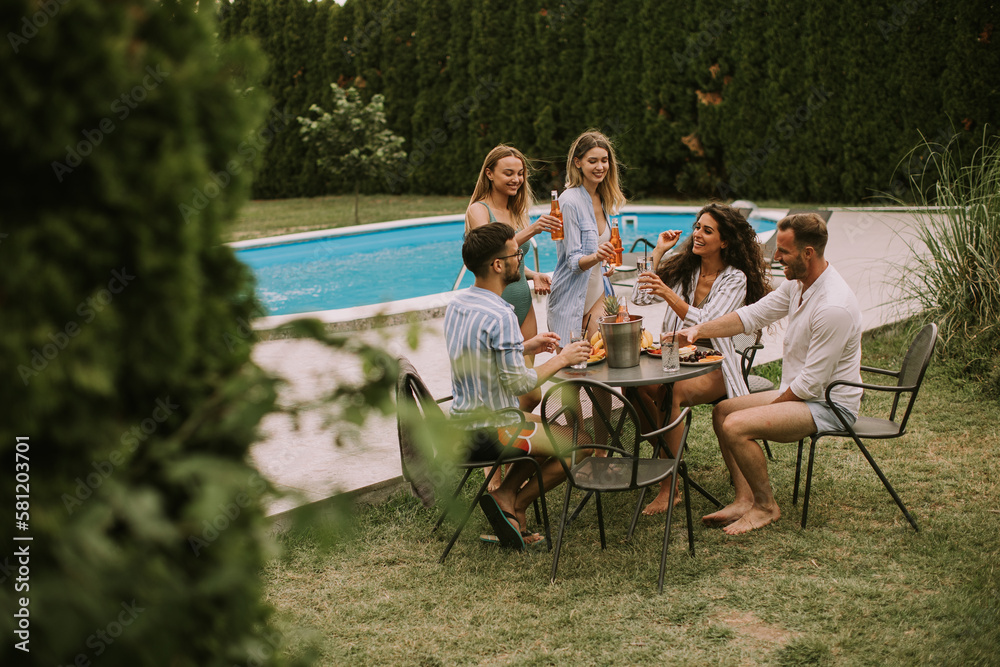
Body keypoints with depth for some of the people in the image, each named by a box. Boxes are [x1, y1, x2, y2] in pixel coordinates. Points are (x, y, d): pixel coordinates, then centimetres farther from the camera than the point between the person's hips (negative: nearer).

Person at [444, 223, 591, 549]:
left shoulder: (456, 305, 3)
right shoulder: (500, 317, -25)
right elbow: (517, 383, -22)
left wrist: (526, 346, 13)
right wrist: (560, 360, -9)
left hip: (463, 422, 9)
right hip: (491, 433, -9)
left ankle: (506, 494, 14)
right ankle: (514, 504, 8)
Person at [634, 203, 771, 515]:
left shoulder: (735, 279, -7)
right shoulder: (682, 266, 9)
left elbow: (706, 323, -21)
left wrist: (668, 294, -34)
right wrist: (658, 251, 4)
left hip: (714, 365, -5)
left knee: (675, 392, -35)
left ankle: (669, 487, -29)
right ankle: (668, 457, -13)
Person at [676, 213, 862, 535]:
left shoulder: (834, 307, -28)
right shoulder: (797, 283, 1)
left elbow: (811, 383, -25)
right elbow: (752, 315, 9)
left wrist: (770, 406, -12)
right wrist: (699, 329, -3)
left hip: (829, 405, -10)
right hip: (799, 392, 10)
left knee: (736, 426, -24)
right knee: (722, 411, 11)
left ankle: (766, 506, -4)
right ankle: (745, 499, 3)